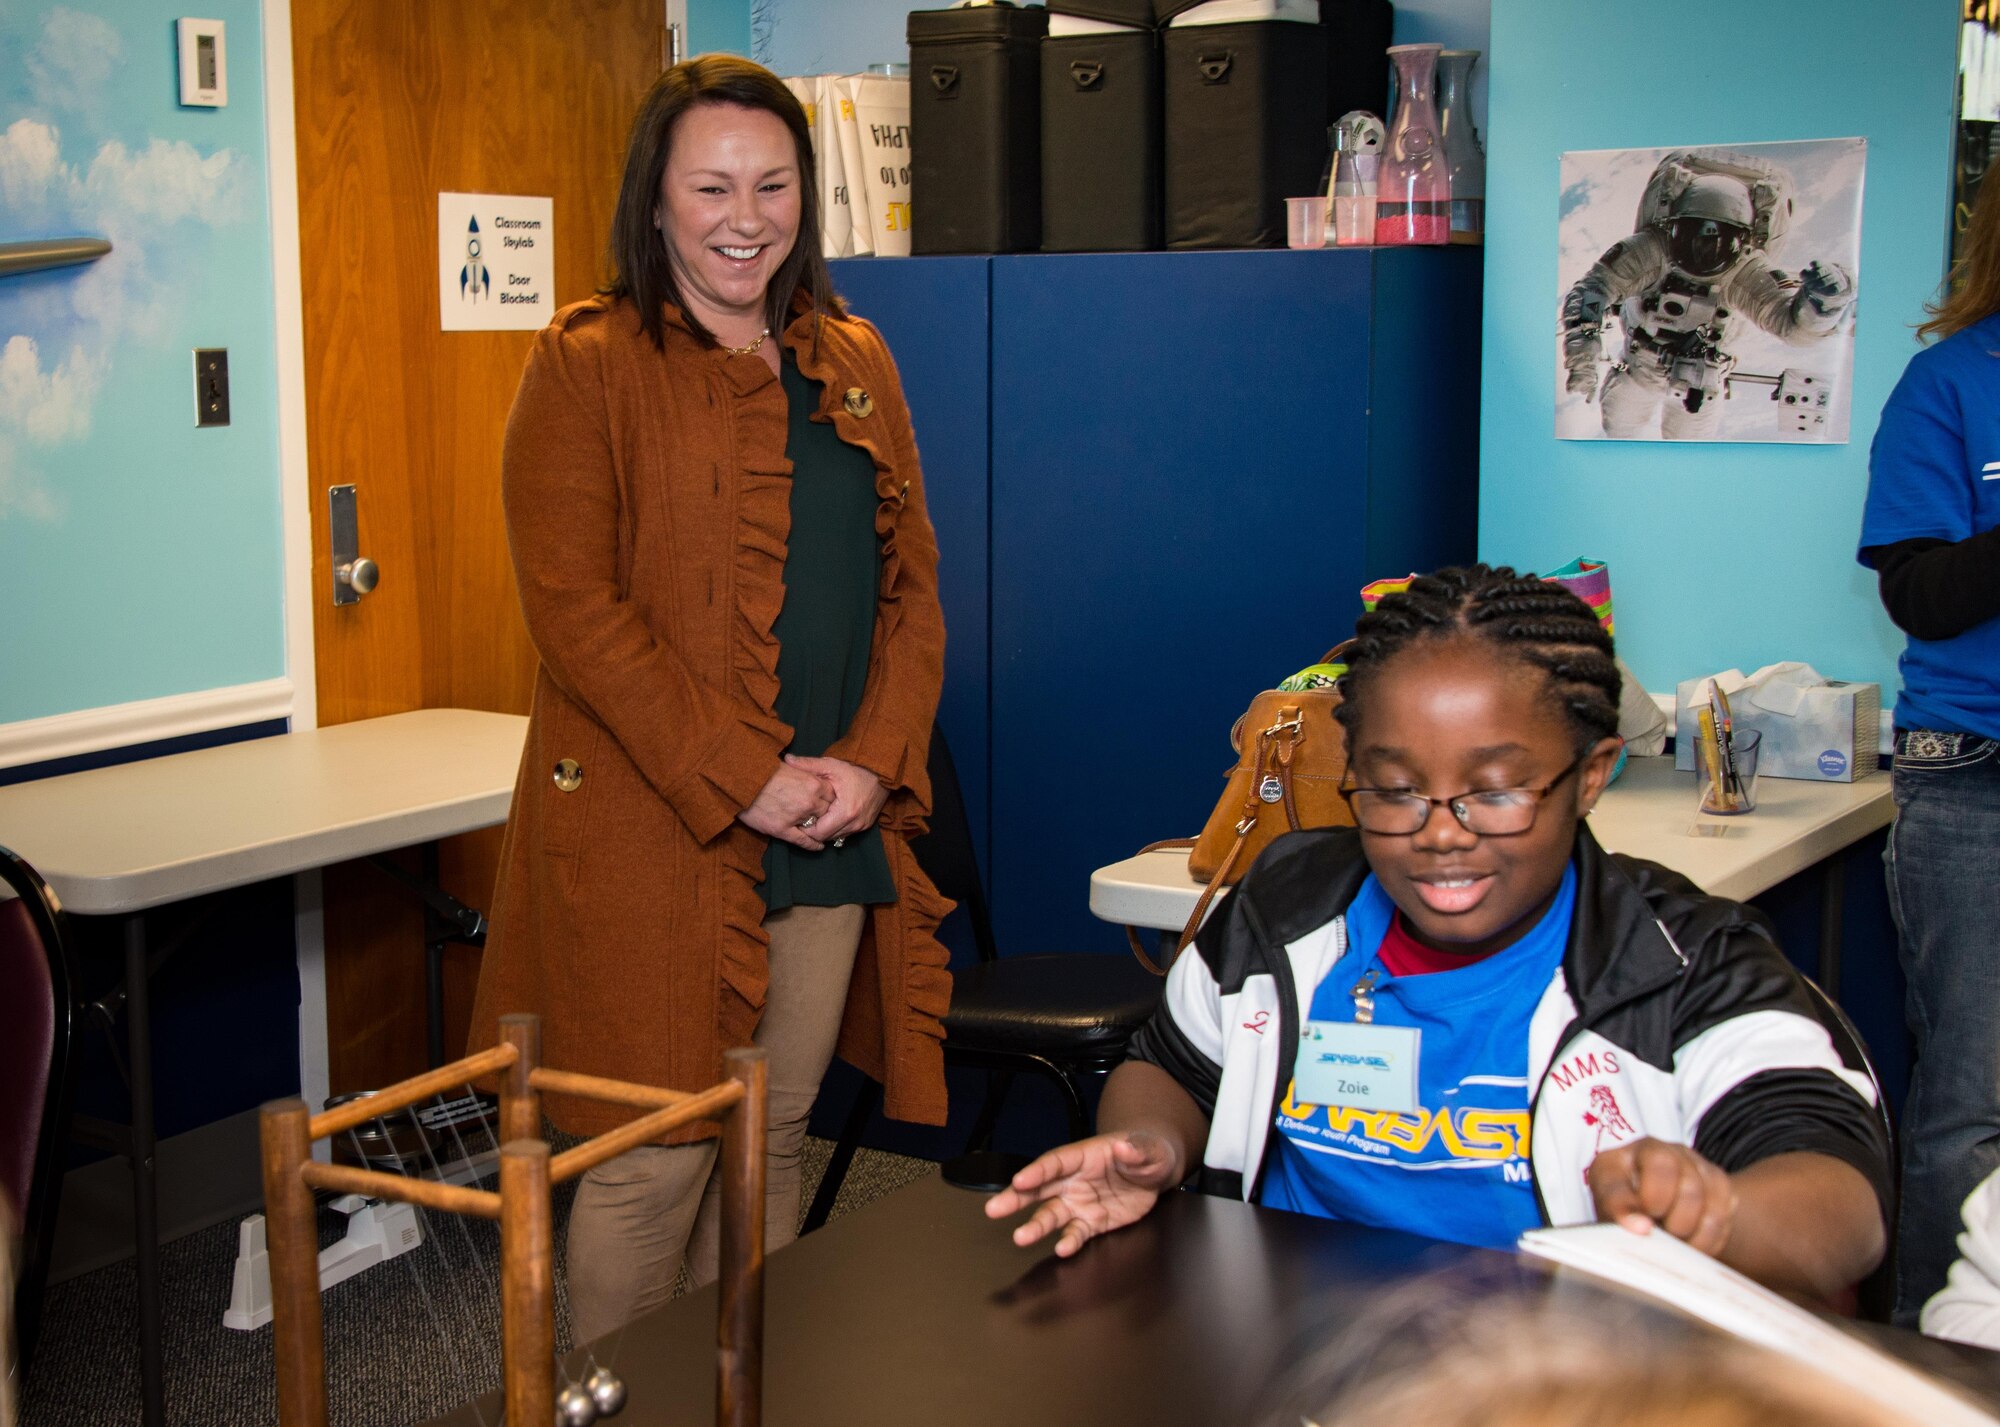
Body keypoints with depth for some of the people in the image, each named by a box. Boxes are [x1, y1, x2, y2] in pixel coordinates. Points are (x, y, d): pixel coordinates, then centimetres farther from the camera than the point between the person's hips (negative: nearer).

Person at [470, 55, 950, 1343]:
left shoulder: (854, 363, 14)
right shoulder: (589, 365, -3)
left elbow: (913, 584, 12)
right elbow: (573, 605, -11)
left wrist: (873, 760, -4)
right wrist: (742, 780, -15)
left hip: (834, 837, 5)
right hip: (652, 835, -5)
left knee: (775, 1139, 13)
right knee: (654, 1162, -1)